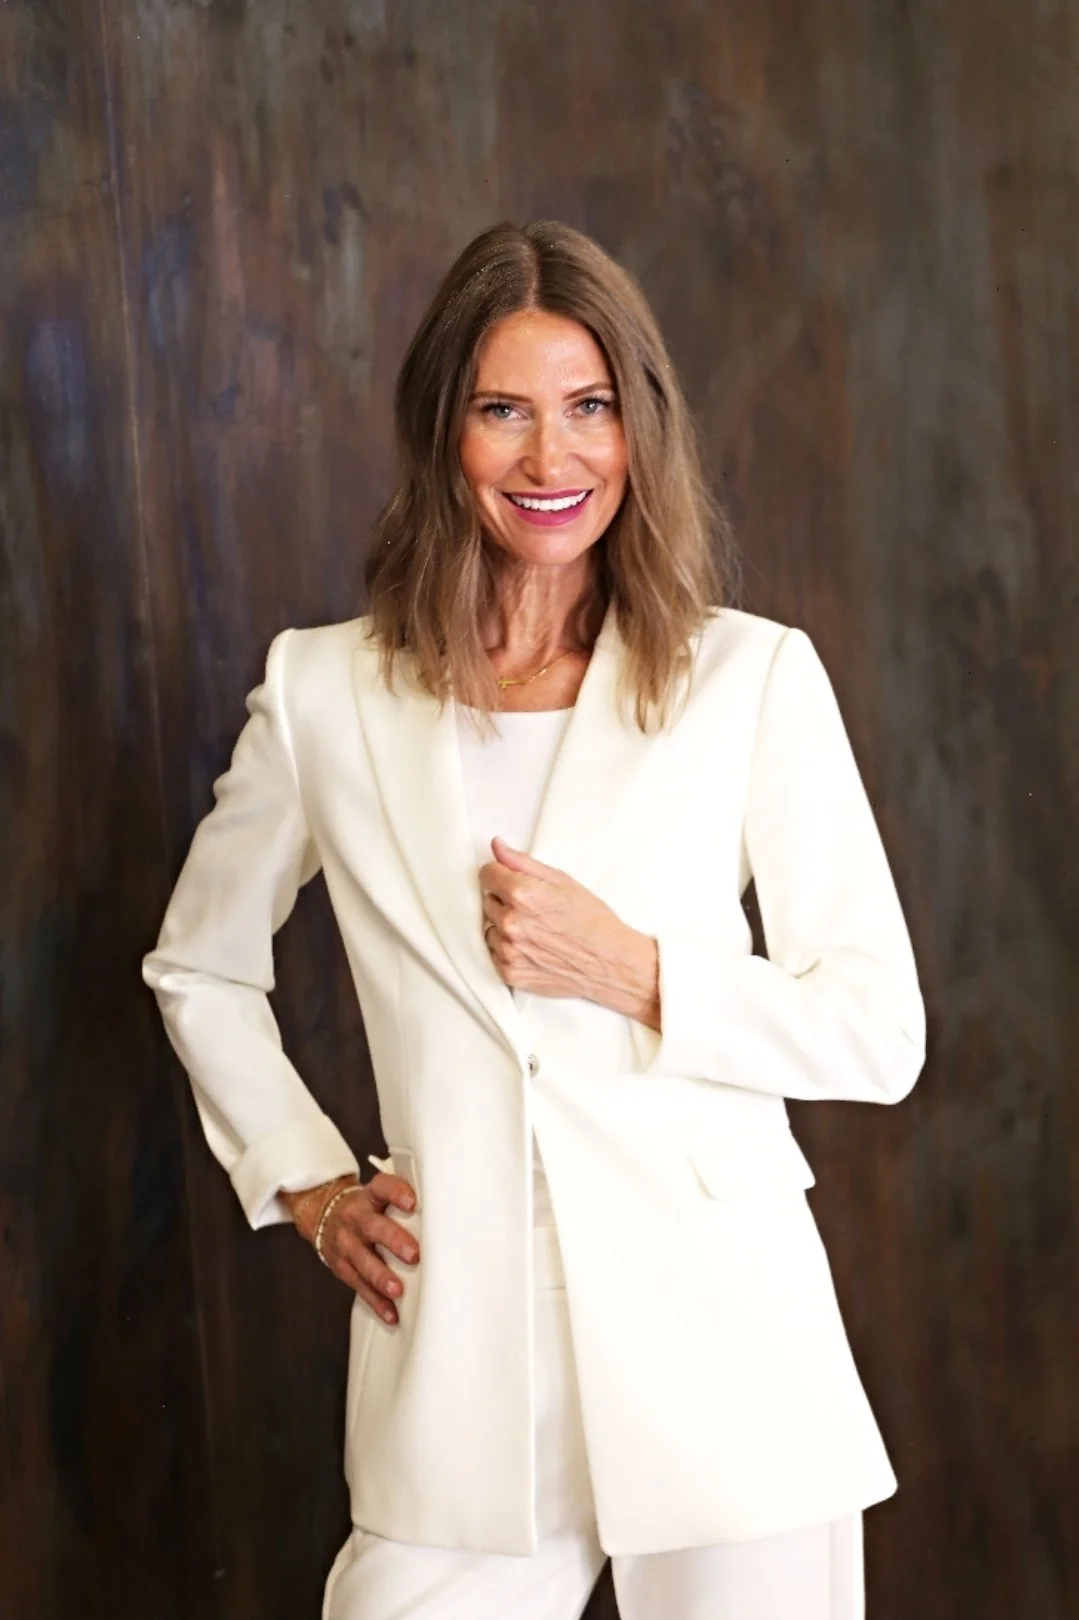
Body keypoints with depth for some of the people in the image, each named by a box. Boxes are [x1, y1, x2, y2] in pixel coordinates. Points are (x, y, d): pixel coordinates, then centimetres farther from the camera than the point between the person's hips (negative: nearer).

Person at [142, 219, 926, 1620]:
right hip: (460, 1362, 1)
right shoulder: (324, 692, 4)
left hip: (723, 1352, -1)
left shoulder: (753, 678, -1)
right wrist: (306, 1188, 10)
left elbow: (880, 1031, 0)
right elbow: (199, 972, 20)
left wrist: (633, 972, -11)